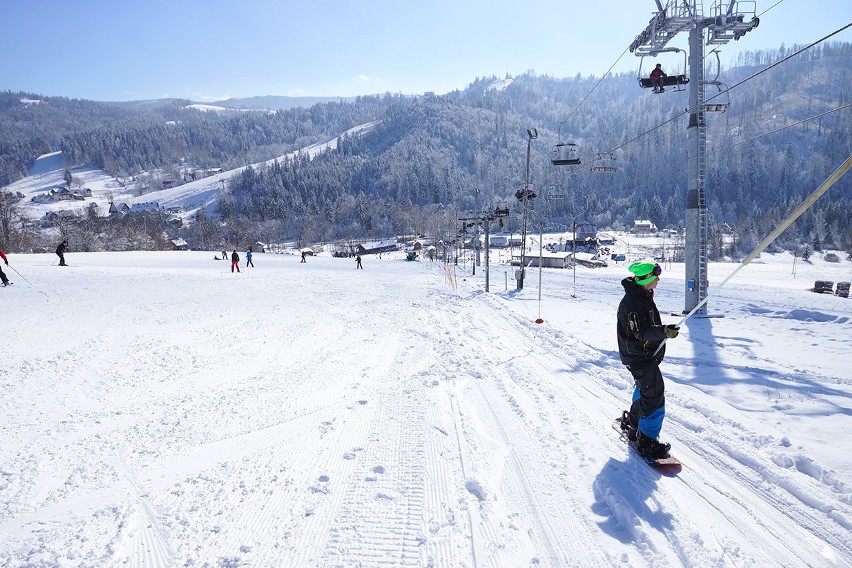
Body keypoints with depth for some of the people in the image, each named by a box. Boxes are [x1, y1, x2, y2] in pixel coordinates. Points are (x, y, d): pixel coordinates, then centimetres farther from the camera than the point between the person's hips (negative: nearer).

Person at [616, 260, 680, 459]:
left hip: (648, 353, 11)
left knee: (644, 390, 24)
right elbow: (641, 333, -30)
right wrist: (663, 332, -42)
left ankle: (633, 423, 42)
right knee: (654, 395, -10)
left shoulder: (644, 296, 8)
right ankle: (647, 440, -2)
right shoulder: (632, 303, -25)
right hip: (638, 356, -11)